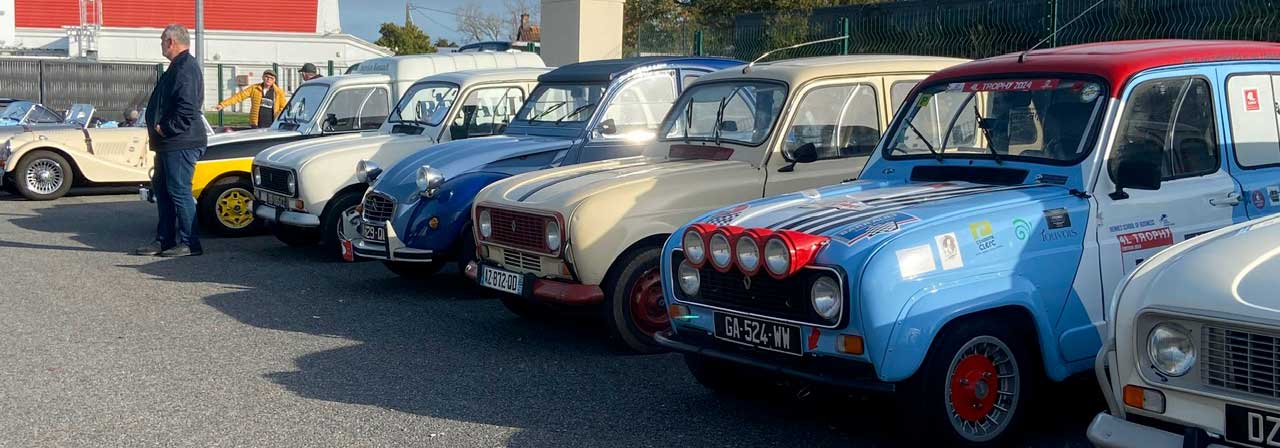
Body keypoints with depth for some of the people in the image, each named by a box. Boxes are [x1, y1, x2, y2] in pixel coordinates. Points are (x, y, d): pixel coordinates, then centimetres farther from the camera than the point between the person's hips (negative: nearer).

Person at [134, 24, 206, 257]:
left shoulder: (186, 68, -15)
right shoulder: (178, 67, 19)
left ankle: (189, 243, -3)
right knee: (162, 188, 15)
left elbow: (187, 108, -26)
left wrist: (166, 129, -19)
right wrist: (160, 130, 15)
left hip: (181, 144, -11)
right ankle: (165, 239, 22)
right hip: (169, 144, 11)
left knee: (179, 192, -8)